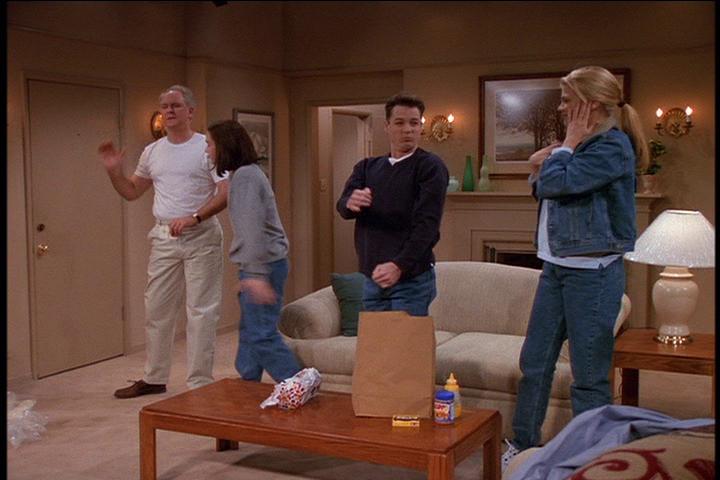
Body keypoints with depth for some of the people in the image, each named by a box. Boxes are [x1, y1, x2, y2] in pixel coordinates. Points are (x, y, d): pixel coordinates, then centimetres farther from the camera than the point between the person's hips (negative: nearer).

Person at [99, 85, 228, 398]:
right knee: (156, 309, 11)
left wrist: (193, 218, -25)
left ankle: (199, 383, 8)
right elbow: (131, 192, 20)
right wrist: (114, 171, 2)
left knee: (201, 311, 0)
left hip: (201, 237, -5)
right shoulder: (152, 152, 11)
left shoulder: (207, 147, -5)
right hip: (163, 238, 6)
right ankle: (154, 378, 25)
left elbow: (226, 193, -13)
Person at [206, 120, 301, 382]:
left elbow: (253, 228, -23)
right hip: (258, 266, 10)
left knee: (262, 335, -9)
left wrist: (256, 274, -29)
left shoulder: (245, 176, -14)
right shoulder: (246, 174, 17)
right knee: (249, 331, 14)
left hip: (264, 265, -10)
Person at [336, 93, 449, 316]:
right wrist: (351, 203, -28)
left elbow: (427, 223, -15)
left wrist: (399, 265, -28)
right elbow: (342, 206, -3)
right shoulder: (367, 167, 11)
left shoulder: (430, 166, -5)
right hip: (372, 277, 5)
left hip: (412, 278, -5)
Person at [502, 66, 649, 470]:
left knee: (589, 376, 1)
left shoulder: (612, 147, -13)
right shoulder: (584, 146, 14)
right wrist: (539, 168, 3)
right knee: (534, 362, 14)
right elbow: (546, 191, 22)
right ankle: (524, 445, 28)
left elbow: (557, 183, -23)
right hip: (557, 269, 9)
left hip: (592, 273, -9)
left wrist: (568, 143, -8)